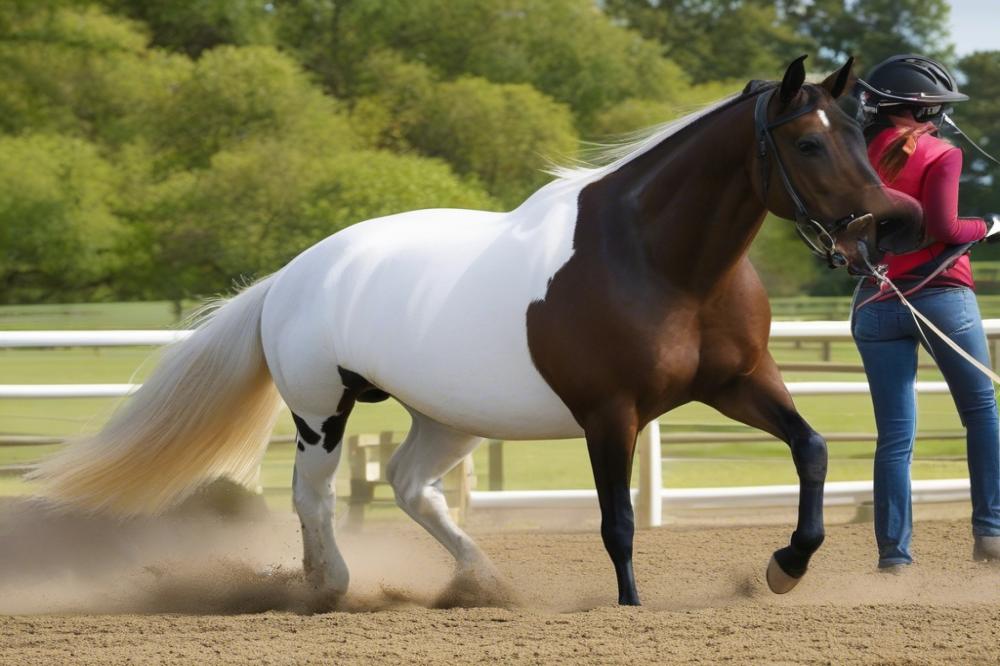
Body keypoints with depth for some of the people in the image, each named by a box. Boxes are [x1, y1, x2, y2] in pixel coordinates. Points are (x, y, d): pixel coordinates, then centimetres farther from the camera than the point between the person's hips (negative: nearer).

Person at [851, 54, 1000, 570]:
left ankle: (893, 551, -2)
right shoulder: (941, 155, -7)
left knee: (894, 434, 4)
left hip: (877, 304, 4)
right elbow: (942, 227, -17)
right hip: (942, 295, -4)